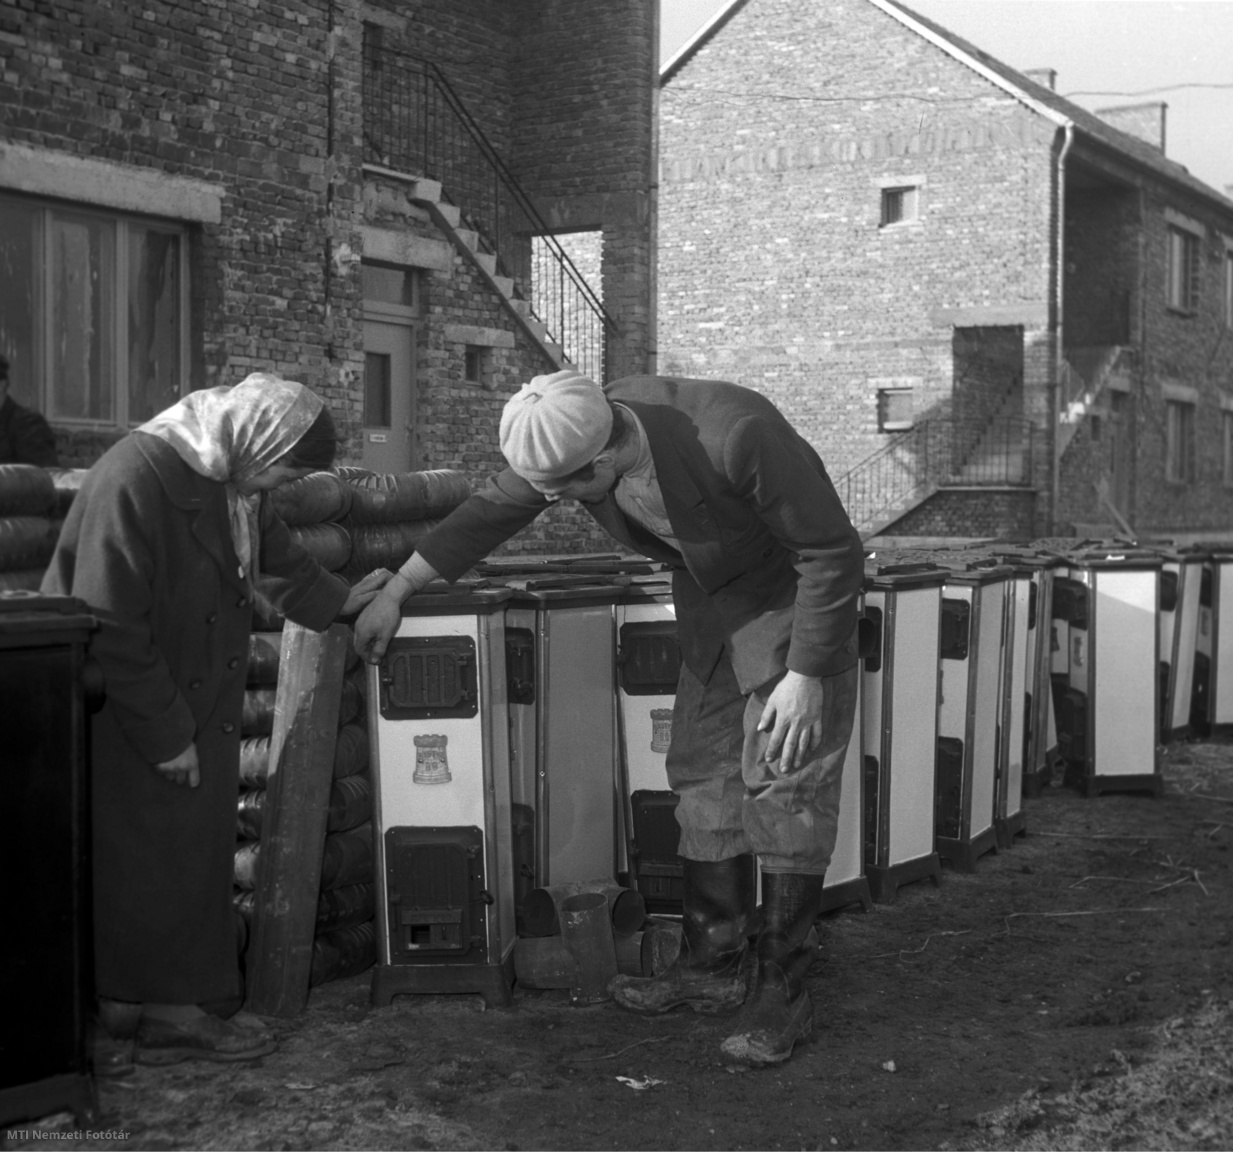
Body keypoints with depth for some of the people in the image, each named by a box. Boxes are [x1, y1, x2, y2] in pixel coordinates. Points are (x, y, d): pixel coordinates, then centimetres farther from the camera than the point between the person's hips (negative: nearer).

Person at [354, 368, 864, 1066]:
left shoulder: (736, 438, -38)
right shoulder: (574, 435, -18)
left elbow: (834, 553, -26)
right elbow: (491, 514, -1)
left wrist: (805, 676, -24)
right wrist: (395, 593, 5)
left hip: (793, 597, -6)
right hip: (709, 604, 7)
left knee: (785, 787, -7)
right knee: (704, 777, 8)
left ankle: (783, 993, 1)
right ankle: (712, 968, 18)